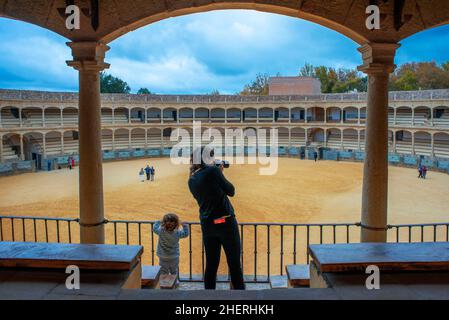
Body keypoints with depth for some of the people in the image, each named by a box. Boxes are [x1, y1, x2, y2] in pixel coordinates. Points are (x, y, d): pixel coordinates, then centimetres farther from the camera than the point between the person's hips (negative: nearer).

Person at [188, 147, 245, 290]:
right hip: (226, 223, -6)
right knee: (234, 264, 6)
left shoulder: (191, 180, 6)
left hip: (207, 225, 6)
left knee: (211, 265, 14)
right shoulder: (212, 171, -12)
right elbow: (231, 192, -6)